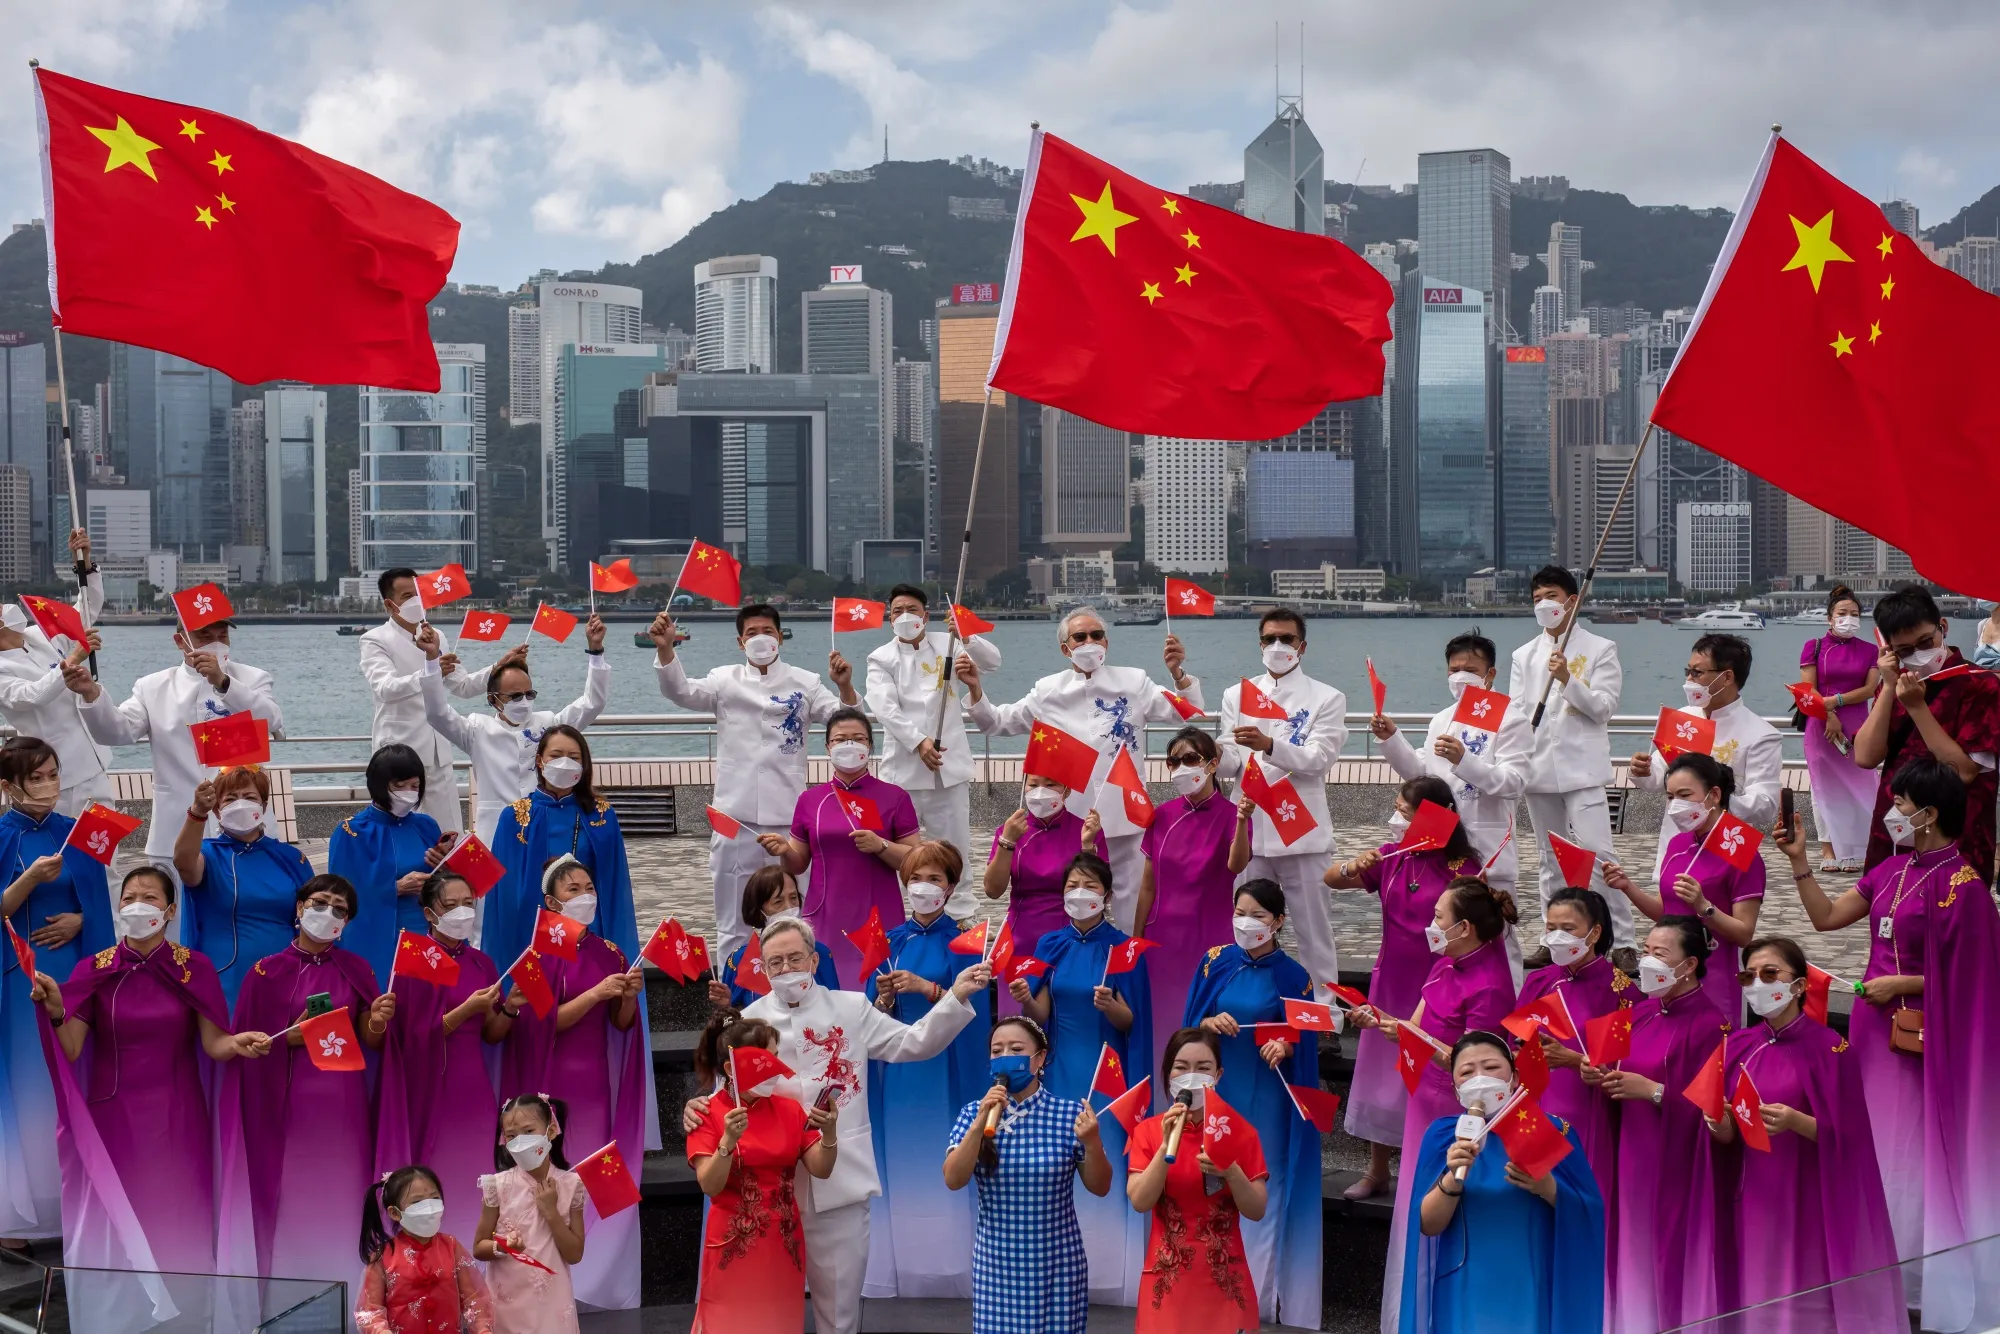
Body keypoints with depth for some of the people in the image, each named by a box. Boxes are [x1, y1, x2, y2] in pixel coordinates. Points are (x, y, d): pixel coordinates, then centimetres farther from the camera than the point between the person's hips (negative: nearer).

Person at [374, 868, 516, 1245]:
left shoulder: (482, 963, 10)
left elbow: (491, 1036, 11)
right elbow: (415, 1036, -12)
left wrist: (509, 1008, -7)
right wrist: (466, 1009, -20)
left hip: (474, 1084, 6)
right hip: (430, 1085, -5)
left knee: (475, 1176, 5)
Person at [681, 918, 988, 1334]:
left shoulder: (852, 1008, 4)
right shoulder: (750, 1021, 5)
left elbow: (913, 1044, 3)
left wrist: (956, 997, -10)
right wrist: (698, 1105, -17)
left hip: (840, 1181, 0)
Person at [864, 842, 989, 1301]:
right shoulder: (891, 942, 9)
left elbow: (973, 1009, -9)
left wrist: (926, 988, -21)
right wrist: (884, 998, -12)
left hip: (946, 1070, -3)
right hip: (899, 1068, 3)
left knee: (947, 1160, -5)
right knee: (902, 1162, 2)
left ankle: (951, 1267, 1)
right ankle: (903, 1271, 7)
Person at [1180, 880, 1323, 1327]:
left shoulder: (1292, 976, -4)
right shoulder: (1217, 962, 2)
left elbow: (1303, 1043, -1)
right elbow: (1190, 1024, 3)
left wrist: (1283, 1048, -21)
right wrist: (1211, 1023, -17)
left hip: (1265, 1096, -2)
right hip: (1216, 1087, 2)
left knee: (1262, 1189, 2)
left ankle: (1257, 1297, 11)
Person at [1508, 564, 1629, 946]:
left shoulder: (1600, 650, 3)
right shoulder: (1524, 656, 14)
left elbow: (1605, 708, -5)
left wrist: (1567, 679, -18)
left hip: (1582, 769, -4)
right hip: (1538, 769, 4)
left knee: (1597, 855, -12)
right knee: (1551, 861, 11)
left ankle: (1621, 940, -8)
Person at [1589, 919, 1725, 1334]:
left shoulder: (1708, 1023, -14)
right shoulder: (1641, 1012, 8)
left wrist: (1652, 1090, -22)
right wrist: (1601, 1078, -4)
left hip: (1676, 1159, -7)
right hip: (1633, 1153, 7)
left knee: (1669, 1252, -1)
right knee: (1634, 1250, 11)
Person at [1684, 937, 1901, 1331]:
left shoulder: (1829, 1047, -8)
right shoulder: (1738, 1047, 6)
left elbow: (1846, 1136, -9)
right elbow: (1729, 1137, 10)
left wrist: (1796, 1122, -25)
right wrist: (1721, 1126, -12)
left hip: (1808, 1202, -4)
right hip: (1753, 1200, 4)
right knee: (1754, 1301, 7)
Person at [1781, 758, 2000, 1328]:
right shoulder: (1893, 870, 8)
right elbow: (1826, 917, 11)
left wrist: (1905, 984, -16)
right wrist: (1799, 861, 3)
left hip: (1920, 1034, -8)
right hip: (1875, 1025, 8)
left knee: (1913, 1152, 0)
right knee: (1873, 1143, 14)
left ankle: (1918, 1280, 13)